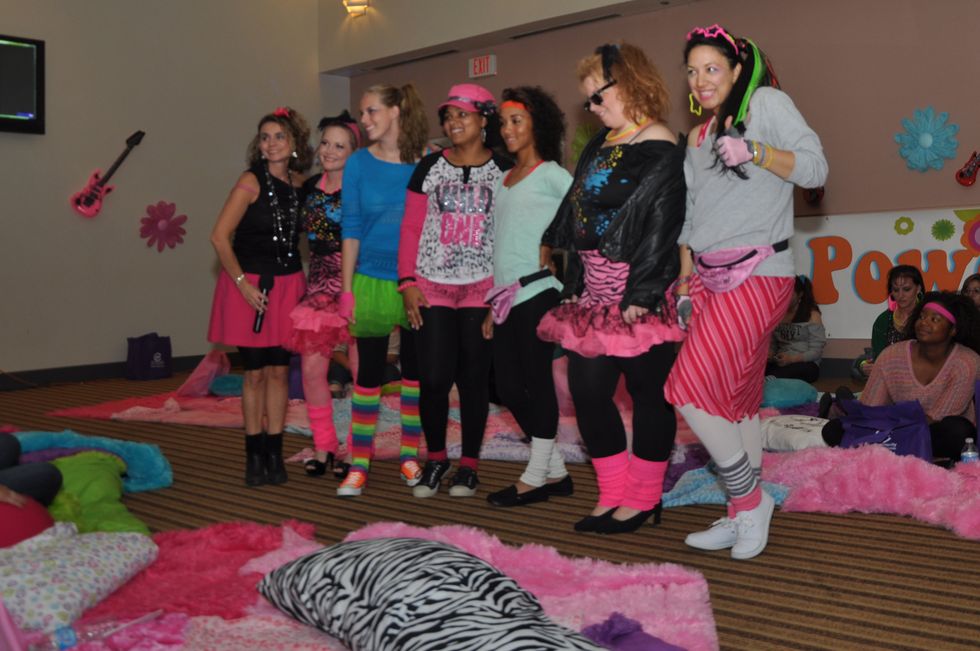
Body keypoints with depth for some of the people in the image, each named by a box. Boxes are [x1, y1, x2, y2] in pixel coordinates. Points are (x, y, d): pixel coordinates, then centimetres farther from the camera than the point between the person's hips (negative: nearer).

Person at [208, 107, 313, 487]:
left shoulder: (299, 183, 4)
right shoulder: (251, 182, -9)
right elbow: (220, 237, -12)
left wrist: (301, 281, 3)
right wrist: (243, 283, -16)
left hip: (288, 285, 4)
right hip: (250, 287, -4)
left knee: (279, 371, 7)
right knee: (255, 372, 2)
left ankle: (274, 453, 15)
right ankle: (254, 456, 12)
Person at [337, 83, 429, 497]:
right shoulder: (359, 164, 1)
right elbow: (351, 228, 1)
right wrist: (347, 288, -2)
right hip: (372, 281, 0)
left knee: (415, 370, 9)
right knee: (368, 373, 3)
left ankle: (410, 455, 22)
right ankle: (359, 464, 10)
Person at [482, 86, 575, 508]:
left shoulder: (551, 174, -4)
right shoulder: (504, 180, 18)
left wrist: (554, 246, -13)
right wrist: (494, 306, 16)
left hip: (536, 293, -8)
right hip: (506, 296, 8)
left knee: (537, 382, -3)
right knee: (507, 386, 8)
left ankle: (536, 478, 7)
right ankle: (556, 472, 19)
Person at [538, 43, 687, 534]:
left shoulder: (660, 149, -9)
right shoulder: (600, 145, 16)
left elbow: (661, 224, -16)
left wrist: (641, 294, -20)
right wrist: (574, 285, 15)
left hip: (637, 296, -9)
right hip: (595, 292, 9)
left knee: (647, 391, 3)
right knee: (587, 389, 8)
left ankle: (643, 500, 15)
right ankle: (614, 496, 21)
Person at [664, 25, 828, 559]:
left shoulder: (767, 103, -1)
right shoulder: (697, 139, 19)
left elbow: (815, 168, -11)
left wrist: (753, 151, -25)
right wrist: (684, 283, 13)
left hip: (757, 274, -7)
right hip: (711, 278, 7)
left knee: (693, 389, -15)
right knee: (736, 397, 8)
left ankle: (750, 499, 2)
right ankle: (745, 514, 16)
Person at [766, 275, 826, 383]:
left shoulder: (812, 315, 1)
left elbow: (816, 351, -5)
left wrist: (792, 359, -20)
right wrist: (770, 354, -9)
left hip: (806, 365, -4)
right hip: (781, 363, 4)